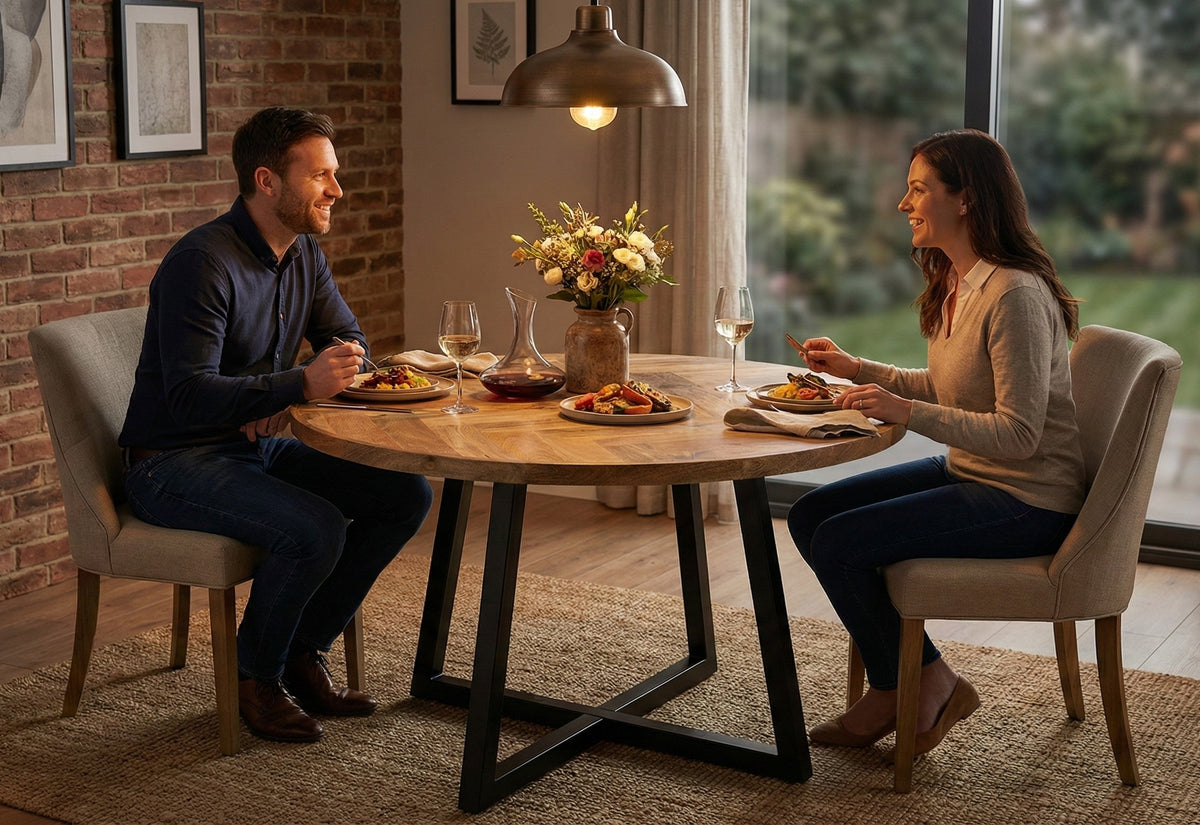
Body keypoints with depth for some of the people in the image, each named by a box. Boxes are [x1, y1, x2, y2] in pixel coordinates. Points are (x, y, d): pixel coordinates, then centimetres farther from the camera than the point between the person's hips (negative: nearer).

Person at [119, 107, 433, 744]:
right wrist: (300, 384, -38)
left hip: (259, 446, 9)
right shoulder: (203, 262, -21)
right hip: (173, 465, -8)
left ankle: (304, 654, 7)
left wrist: (290, 393, -7)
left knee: (406, 494, -6)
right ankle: (255, 677, -4)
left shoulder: (304, 252, 5)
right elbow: (189, 397, -28)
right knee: (316, 527, -31)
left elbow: (347, 341, 14)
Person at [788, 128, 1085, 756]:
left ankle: (925, 686, 7)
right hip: (968, 473, 10)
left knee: (839, 541, -18)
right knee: (809, 515, 4)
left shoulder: (1015, 294, -23)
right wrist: (856, 369, 10)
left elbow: (1018, 434, -26)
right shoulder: (955, 285, 7)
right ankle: (893, 684, 12)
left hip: (1027, 500, -10)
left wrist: (903, 410, -31)